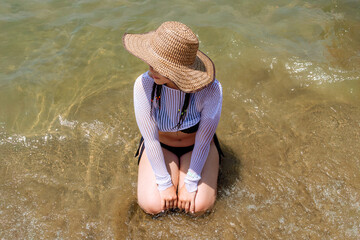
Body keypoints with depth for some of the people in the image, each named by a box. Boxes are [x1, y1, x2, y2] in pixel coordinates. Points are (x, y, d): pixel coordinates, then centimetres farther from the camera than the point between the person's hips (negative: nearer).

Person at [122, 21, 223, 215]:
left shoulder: (211, 89, -32)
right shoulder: (144, 84, -29)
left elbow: (203, 141, -20)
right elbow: (150, 139, -20)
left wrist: (190, 184, -15)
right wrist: (165, 184, -15)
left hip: (195, 146, 0)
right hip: (160, 144, 1)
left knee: (199, 205, -14)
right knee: (152, 205, -13)